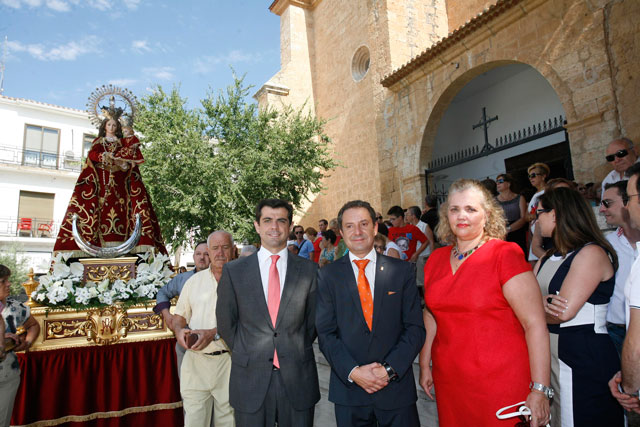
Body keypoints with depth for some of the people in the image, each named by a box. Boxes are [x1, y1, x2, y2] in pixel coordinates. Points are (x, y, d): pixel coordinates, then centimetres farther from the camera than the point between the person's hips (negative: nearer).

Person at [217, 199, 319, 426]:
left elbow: (313, 320, 7)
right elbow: (226, 322, 6)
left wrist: (297, 353, 5)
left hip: (298, 379, 1)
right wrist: (247, 354, 4)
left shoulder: (309, 269, 0)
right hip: (250, 381, 0)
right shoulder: (233, 271, -1)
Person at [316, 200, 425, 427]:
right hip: (348, 387, 0)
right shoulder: (327, 275, -1)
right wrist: (353, 372, -13)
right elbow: (325, 333, -3)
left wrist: (389, 369, -12)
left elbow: (415, 328, -2)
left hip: (396, 386, 0)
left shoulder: (402, 271, -1)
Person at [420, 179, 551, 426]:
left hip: (501, 381, -4)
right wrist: (425, 364, 13)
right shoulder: (436, 259, 4)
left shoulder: (505, 254, -11)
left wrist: (540, 390, -18)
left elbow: (535, 325, -14)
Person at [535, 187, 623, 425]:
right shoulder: (547, 259, 13)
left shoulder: (592, 253, -14)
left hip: (585, 362, -8)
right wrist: (543, 303, -19)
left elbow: (564, 312, -22)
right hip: (549, 356, 8)